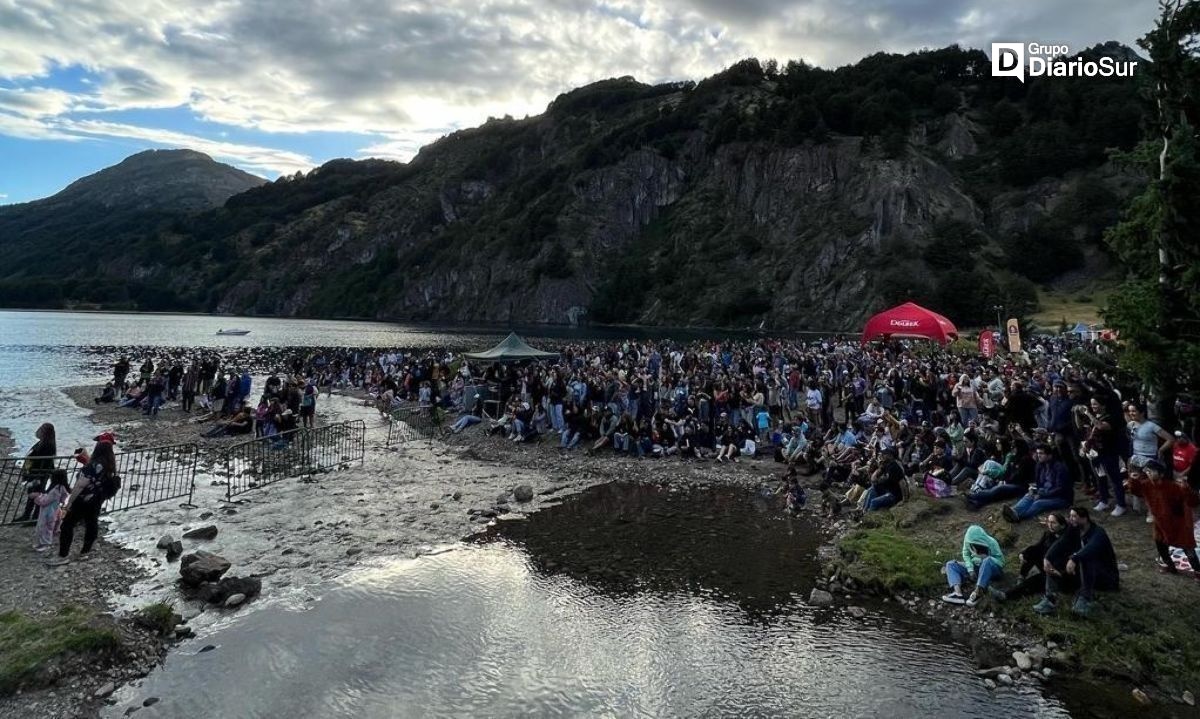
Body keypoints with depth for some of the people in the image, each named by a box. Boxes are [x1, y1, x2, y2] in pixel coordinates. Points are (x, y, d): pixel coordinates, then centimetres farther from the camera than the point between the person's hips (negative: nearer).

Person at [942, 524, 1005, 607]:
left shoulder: (991, 543, -19)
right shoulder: (968, 541, -11)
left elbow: (1000, 561, -15)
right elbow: (966, 555, -1)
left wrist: (986, 558, -31)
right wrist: (970, 569, -16)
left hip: (992, 570, -5)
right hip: (975, 567, 5)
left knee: (988, 560, -39)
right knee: (950, 564, -11)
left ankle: (977, 593, -45)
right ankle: (958, 593, -36)